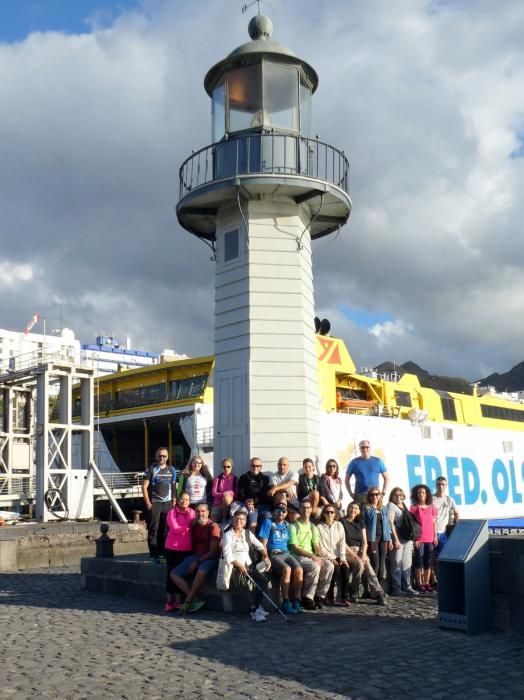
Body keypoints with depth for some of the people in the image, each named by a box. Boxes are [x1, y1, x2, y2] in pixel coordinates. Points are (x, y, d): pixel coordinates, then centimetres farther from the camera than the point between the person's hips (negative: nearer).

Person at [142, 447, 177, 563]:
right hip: (154, 503, -3)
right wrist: (148, 503, -8)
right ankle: (154, 554, 3)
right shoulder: (151, 469, 0)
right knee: (153, 530, -2)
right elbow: (144, 487, -3)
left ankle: (163, 552, 12)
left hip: (168, 503, 3)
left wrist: (174, 502, 8)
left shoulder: (172, 470, 11)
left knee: (166, 529, 2)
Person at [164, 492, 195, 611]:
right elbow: (175, 528, -14)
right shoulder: (172, 513, -3)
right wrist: (187, 527, -8)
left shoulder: (191, 512, 9)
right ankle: (169, 602, 7)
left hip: (187, 549, 3)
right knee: (171, 574, 1)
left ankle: (178, 602, 12)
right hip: (172, 548, -3)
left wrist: (189, 514, -11)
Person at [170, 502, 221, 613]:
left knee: (201, 572, -38)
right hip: (195, 557, 7)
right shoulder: (193, 525, 10)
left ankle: (188, 602, -26)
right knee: (174, 574, -10)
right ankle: (194, 600, -19)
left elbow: (213, 552, -12)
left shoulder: (213, 526, -9)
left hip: (210, 558, -7)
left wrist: (197, 562, -15)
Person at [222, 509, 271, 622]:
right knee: (244, 582, -35)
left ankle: (255, 608, -17)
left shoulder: (248, 534, 17)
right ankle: (254, 609, -28)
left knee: (263, 579, -23)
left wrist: (265, 555, -4)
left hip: (248, 565, 5)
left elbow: (260, 546, 15)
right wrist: (239, 565, -23)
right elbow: (228, 556, -10)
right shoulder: (228, 535, 1)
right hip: (234, 567, -5)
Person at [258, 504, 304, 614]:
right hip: (273, 555, -5)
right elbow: (263, 544, -3)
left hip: (286, 553, 5)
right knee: (287, 569, -33)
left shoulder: (286, 525, 20)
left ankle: (296, 602, -20)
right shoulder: (268, 523, 3)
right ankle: (285, 603, -29)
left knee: (299, 570, -24)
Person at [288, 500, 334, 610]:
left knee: (329, 565, -20)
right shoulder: (294, 526, -3)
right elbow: (295, 548, -11)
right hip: (298, 556, -6)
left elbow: (317, 546, 14)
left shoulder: (312, 526, 18)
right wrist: (312, 556, -18)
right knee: (315, 567, -33)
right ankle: (307, 598, -20)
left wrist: (319, 557, -8)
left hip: (312, 556, 6)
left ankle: (319, 596, -11)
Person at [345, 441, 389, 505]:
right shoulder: (354, 462, 7)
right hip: (359, 496, -1)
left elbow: (386, 478, 14)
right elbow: (347, 479, 12)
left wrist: (383, 492, 4)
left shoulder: (378, 461, 9)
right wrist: (351, 494, 2)